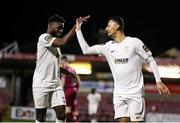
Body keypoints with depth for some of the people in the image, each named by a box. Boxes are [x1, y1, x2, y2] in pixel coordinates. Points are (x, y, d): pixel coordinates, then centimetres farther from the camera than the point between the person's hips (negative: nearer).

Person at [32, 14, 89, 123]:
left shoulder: (55, 42, 18)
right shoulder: (44, 38, -10)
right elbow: (63, 42, -28)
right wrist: (76, 25, -26)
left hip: (56, 84, 8)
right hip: (42, 84, -8)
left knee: (61, 114, -3)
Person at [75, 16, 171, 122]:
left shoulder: (134, 42, -6)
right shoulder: (108, 47, 8)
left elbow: (151, 60, -2)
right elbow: (86, 50, 13)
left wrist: (158, 81, -9)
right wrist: (78, 30, 9)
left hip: (135, 92, -5)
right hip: (119, 93, 5)